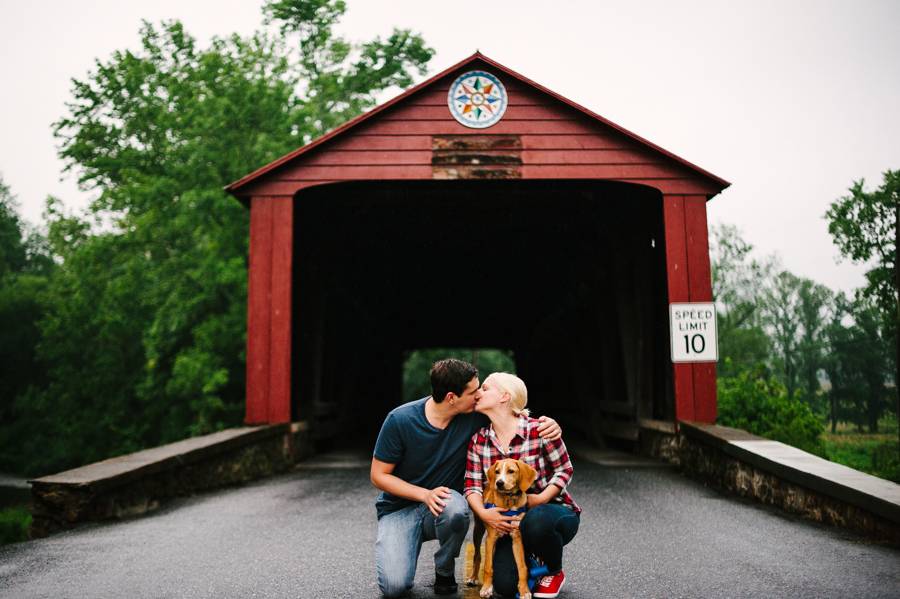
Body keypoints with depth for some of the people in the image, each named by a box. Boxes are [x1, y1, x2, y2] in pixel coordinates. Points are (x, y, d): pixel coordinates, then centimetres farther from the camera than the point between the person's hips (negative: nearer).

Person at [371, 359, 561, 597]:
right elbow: (378, 475, -10)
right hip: (399, 508, -2)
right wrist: (425, 494, -24)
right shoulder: (400, 420, -18)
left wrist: (548, 424, -18)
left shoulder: (474, 416, -12)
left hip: (442, 506, 2)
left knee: (454, 506, -36)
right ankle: (393, 550, 13)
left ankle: (445, 570, -5)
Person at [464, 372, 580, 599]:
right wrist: (484, 513, -24)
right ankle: (529, 558, 18)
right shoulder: (479, 440, -2)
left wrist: (541, 499, -21)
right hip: (509, 521, 3)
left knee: (535, 520, -40)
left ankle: (555, 572, -5)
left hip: (554, 510, -3)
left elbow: (564, 470, -6)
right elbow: (472, 486, -4)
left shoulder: (539, 430, -15)